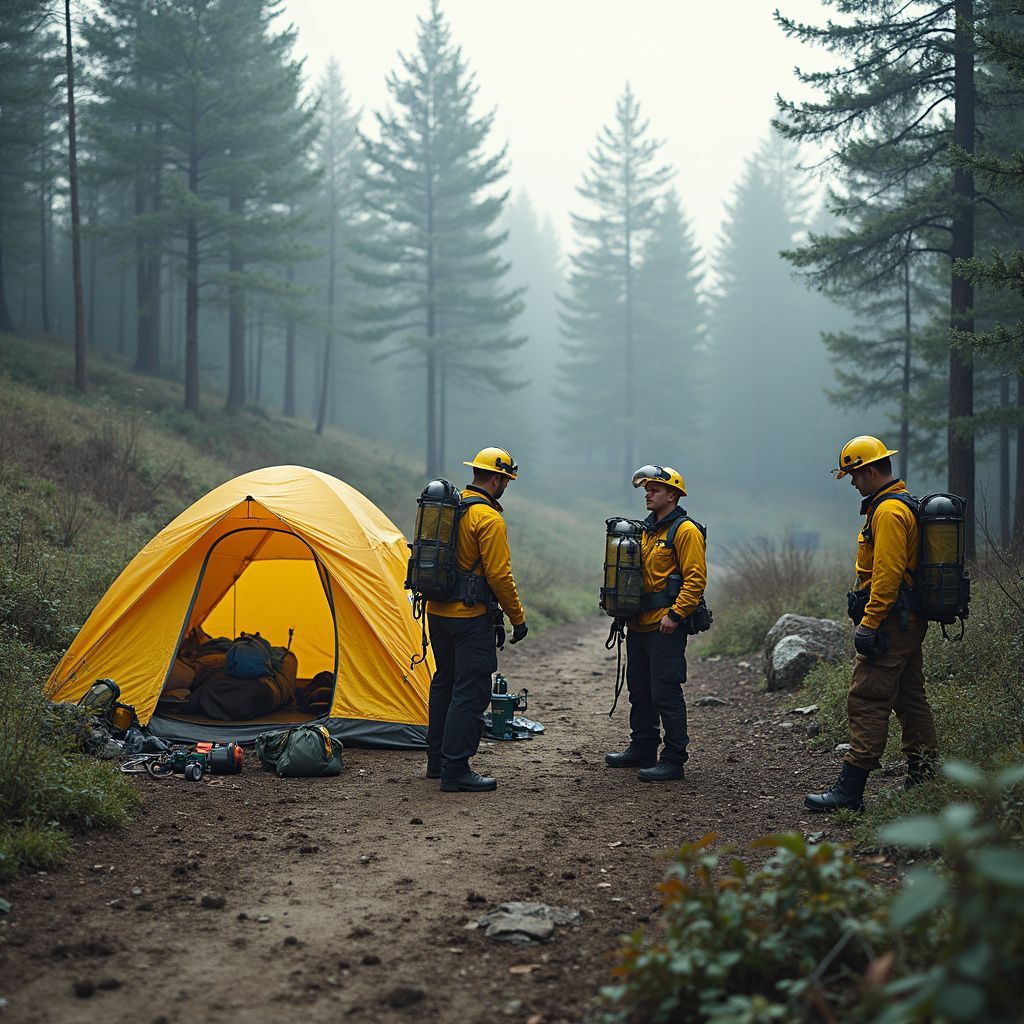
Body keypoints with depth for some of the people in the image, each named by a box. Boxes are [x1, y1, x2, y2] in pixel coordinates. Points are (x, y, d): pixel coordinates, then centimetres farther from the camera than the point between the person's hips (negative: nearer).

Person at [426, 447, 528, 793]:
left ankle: (437, 760, 26)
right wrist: (518, 618, -8)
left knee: (444, 683, 18)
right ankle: (456, 772, -5)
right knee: (471, 692, -5)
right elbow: (499, 575, -17)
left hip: (437, 611, 9)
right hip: (470, 617, -9)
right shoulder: (489, 518, -16)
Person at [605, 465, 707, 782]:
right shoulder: (647, 529, 17)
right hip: (639, 625, 9)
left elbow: (695, 578, -16)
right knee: (640, 690, 16)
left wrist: (675, 614, -22)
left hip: (665, 628, -9)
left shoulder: (685, 530, -10)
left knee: (666, 693, -7)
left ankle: (673, 759, -1)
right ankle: (642, 750, 27)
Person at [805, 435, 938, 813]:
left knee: (867, 702, -10)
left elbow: (887, 574, -23)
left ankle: (850, 789, -10)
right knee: (911, 700, 14)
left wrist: (868, 625, -22)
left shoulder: (888, 511, -16)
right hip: (909, 621, 11)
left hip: (891, 621, -11)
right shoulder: (906, 503, 18)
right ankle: (924, 781, 20)